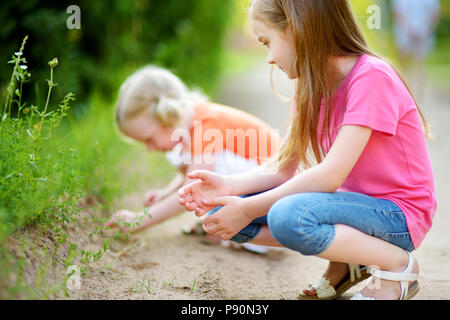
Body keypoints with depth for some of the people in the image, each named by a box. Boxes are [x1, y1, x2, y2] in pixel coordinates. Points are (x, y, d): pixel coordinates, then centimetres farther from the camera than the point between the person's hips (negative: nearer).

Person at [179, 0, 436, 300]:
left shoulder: (371, 76, -20)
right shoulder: (312, 86, 7)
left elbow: (330, 175, -25)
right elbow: (284, 168, 3)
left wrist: (248, 209, -22)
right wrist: (227, 185, -14)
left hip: (398, 214, -8)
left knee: (288, 216, -35)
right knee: (222, 213, -5)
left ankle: (397, 264, -12)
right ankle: (344, 263, 5)